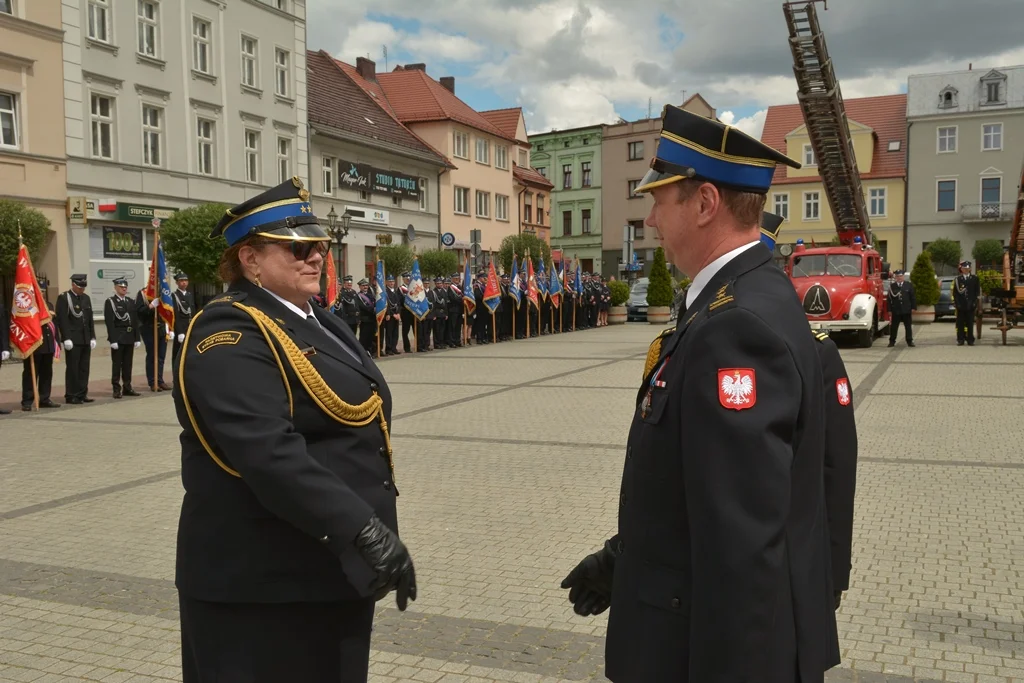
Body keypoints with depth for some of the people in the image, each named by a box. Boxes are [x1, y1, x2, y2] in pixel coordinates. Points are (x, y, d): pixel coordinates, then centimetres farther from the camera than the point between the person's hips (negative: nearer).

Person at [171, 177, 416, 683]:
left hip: (334, 568, 9)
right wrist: (365, 531, -34)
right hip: (264, 583, -9)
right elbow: (270, 453, -31)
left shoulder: (313, 321, 13)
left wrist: (371, 534, 20)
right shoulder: (230, 336, -17)